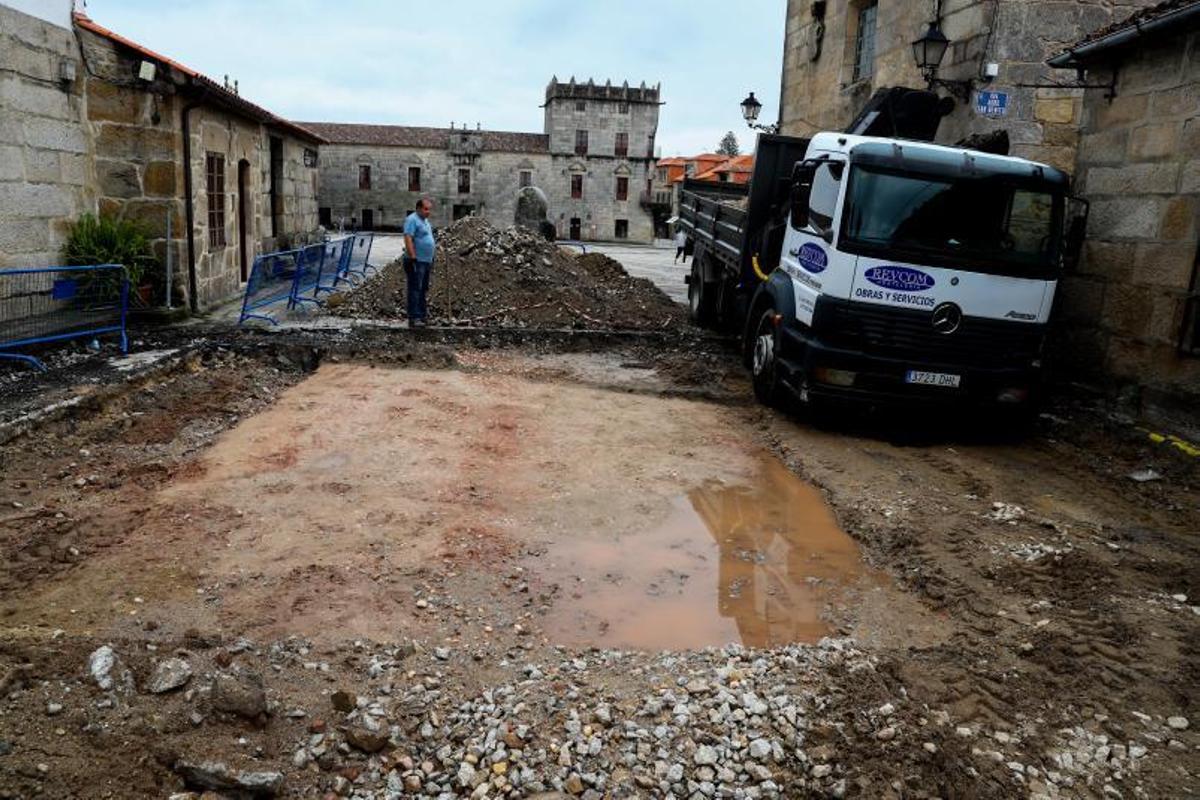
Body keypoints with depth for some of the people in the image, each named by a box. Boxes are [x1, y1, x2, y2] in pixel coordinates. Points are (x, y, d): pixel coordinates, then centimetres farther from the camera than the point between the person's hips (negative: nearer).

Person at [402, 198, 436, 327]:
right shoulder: (412, 220, -12)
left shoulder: (425, 221, 18)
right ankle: (414, 318, -11)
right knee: (415, 289, -10)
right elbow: (408, 239, -21)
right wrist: (413, 258, -26)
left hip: (426, 261, 10)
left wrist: (431, 260, 25)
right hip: (416, 262, -10)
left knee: (423, 289, 16)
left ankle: (422, 313, 26)